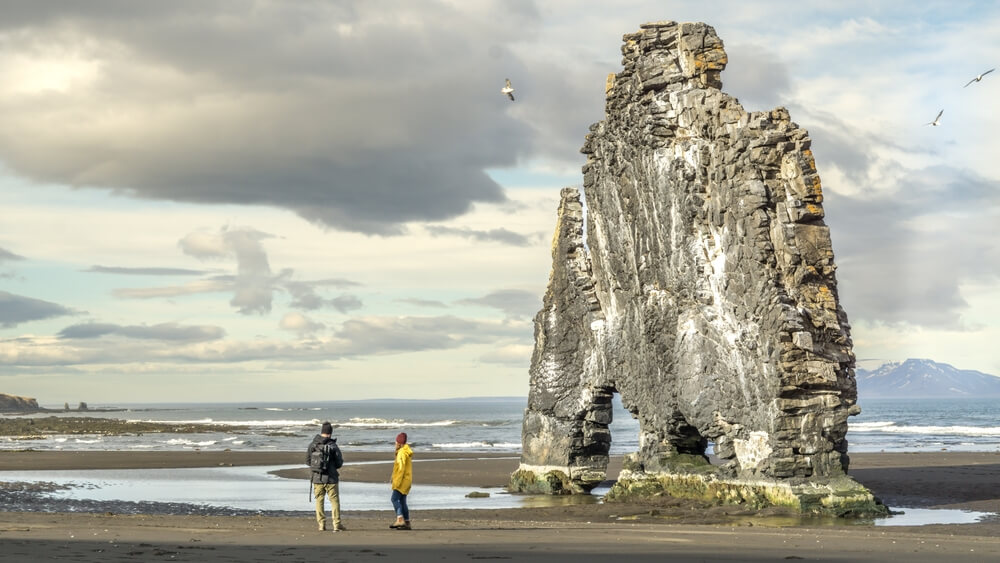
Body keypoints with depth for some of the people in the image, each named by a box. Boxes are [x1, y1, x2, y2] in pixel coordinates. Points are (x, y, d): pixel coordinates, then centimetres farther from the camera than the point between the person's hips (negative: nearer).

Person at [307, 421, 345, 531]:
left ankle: (321, 524, 10)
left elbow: (307, 461, 5)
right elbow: (339, 463, -5)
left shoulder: (312, 445, -2)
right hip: (331, 478, -2)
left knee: (319, 501, 12)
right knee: (334, 501, 4)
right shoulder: (333, 446, -11)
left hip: (317, 478, 3)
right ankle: (337, 524, 1)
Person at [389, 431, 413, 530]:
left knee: (395, 499, -16)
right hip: (406, 481, 10)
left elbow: (401, 468, -21)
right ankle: (407, 523, 11)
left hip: (402, 480, -10)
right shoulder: (406, 452, 17)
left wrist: (397, 482, -22)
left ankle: (400, 520, -26)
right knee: (402, 501, 10)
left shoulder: (402, 453, -14)